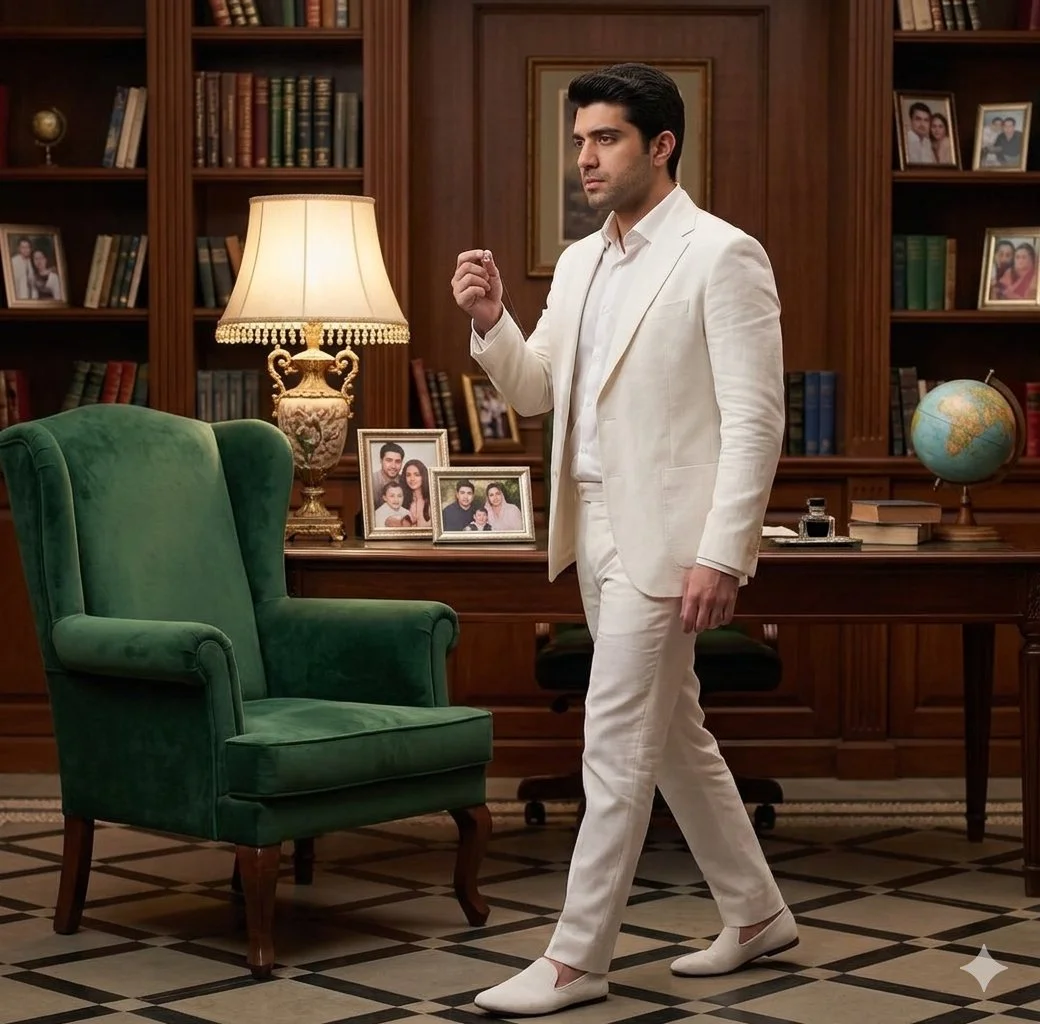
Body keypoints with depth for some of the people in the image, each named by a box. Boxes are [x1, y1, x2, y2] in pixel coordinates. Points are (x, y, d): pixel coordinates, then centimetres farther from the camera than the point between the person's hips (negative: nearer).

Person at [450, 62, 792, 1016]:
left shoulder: (722, 256, -11)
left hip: (665, 537, -8)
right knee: (675, 734, 16)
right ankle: (757, 913, 29)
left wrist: (721, 555, -21)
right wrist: (490, 322, -4)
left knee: (616, 745, -5)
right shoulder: (580, 263, 13)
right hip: (597, 530, 8)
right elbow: (536, 392, 16)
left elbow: (754, 418, -15)